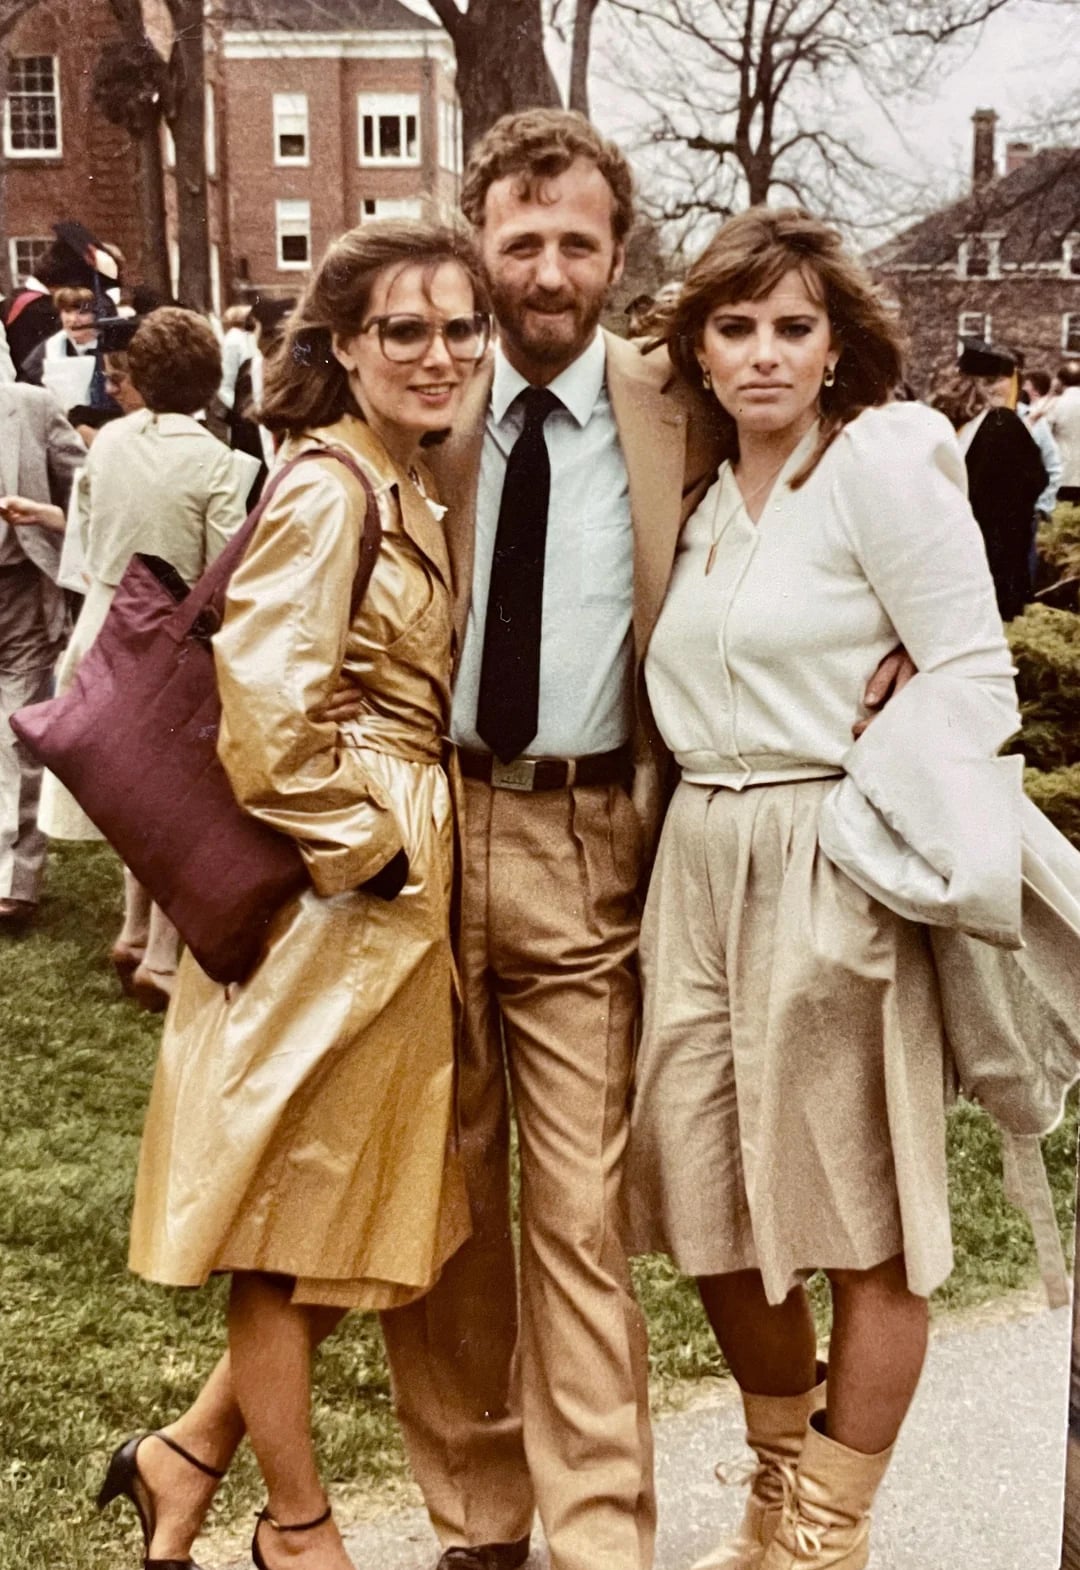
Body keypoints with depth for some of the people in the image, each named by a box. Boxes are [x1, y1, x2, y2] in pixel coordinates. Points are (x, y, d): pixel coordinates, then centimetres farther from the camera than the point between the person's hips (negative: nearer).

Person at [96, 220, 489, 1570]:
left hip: (402, 888, 9)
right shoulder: (327, 491, -15)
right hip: (333, 901, -9)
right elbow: (265, 713, -24)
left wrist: (407, 842, 12)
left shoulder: (413, 492, 13)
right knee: (297, 1215, 8)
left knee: (358, 1213, 16)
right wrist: (365, 847, -14)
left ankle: (189, 1454, 31)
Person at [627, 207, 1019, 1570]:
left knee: (866, 1228, 7)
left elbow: (974, 680, -11)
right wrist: (706, 834, 7)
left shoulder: (882, 458, -7)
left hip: (834, 876, -7)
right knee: (712, 1213, 12)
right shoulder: (703, 489, 13)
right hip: (699, 867, 7)